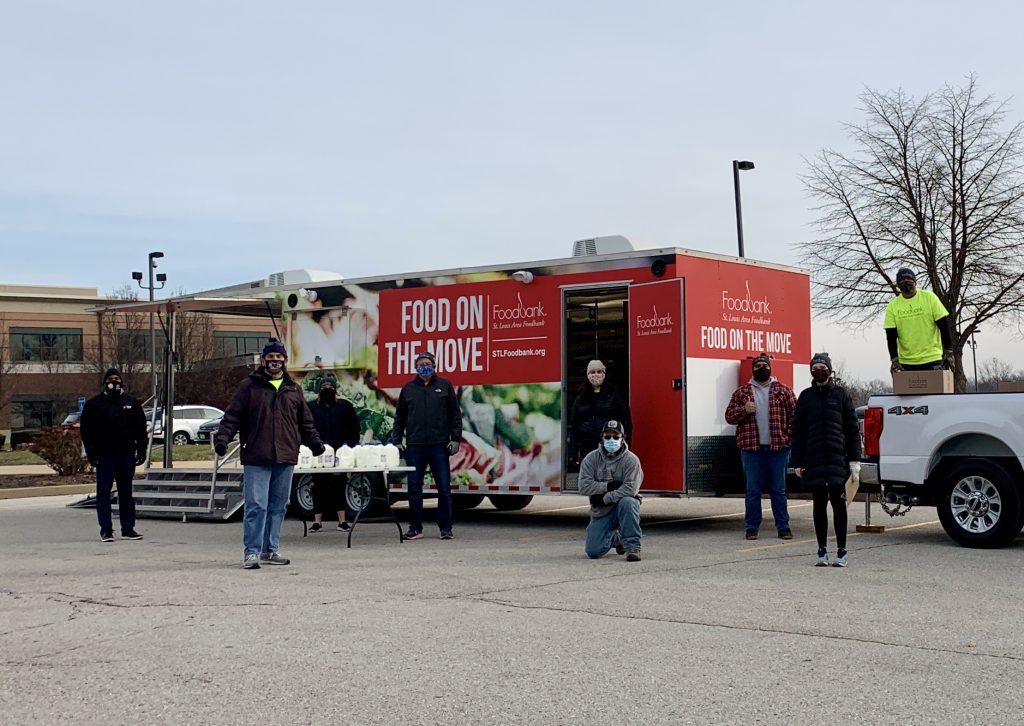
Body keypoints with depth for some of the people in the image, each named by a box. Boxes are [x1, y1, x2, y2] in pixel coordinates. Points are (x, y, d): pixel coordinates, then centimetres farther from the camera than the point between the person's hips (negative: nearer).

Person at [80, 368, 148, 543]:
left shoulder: (132, 403, 10)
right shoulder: (94, 404, 3)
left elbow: (141, 429, 11)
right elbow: (86, 431, -1)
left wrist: (141, 450, 2)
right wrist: (91, 454, -9)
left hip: (126, 455, 2)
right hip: (104, 456, -2)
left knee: (126, 492, 7)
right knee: (103, 492, -3)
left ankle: (128, 528, 13)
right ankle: (105, 530, 1)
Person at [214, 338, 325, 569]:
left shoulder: (293, 389, 15)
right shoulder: (249, 386, 3)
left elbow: (305, 421, 21)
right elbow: (232, 416, 0)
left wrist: (314, 442, 12)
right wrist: (222, 437, -13)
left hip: (286, 458, 4)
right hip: (256, 458, -4)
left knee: (278, 506, 10)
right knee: (256, 505, -7)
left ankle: (270, 549, 19)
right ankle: (252, 552, -1)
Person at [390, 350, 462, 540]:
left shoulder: (445, 386, 7)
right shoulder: (408, 389, 12)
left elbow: (455, 414, 5)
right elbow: (399, 417, 14)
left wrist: (455, 439, -2)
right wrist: (396, 441, 6)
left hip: (439, 446, -2)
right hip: (414, 447, 2)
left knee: (444, 488, -1)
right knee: (414, 489, 5)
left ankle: (446, 528, 7)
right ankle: (415, 528, 13)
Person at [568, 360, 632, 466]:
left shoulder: (614, 396, 7)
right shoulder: (580, 399, 15)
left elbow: (626, 421, 3)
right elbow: (573, 426, 14)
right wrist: (572, 453, 5)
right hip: (587, 448, 3)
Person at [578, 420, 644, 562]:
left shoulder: (631, 459, -10)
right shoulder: (591, 458, -2)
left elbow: (630, 489, -22)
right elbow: (584, 487, -11)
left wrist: (605, 498, -20)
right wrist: (610, 486, -17)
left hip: (622, 506, -3)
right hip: (601, 512, 3)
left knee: (628, 502, -39)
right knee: (593, 552, -6)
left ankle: (632, 546, -25)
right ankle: (616, 538, 30)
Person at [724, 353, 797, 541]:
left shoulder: (783, 390, 6)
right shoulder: (742, 392, 8)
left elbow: (794, 415, 3)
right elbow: (729, 416, 8)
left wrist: (791, 437, -8)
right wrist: (743, 410, -11)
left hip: (778, 447, 0)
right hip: (751, 448, 1)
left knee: (778, 489, 4)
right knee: (753, 490, 4)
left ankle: (783, 526, 10)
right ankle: (751, 527, 10)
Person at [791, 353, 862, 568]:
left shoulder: (841, 394, 4)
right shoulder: (805, 396, 9)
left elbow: (853, 428, 3)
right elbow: (797, 431, 9)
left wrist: (854, 459, -4)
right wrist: (798, 462, 2)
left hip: (838, 459, -2)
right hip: (814, 460, 2)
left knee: (838, 503, 1)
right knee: (819, 504, 6)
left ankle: (841, 551, 7)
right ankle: (822, 551, 12)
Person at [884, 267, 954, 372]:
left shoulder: (929, 297, 0)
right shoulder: (892, 306, 4)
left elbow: (944, 327, -1)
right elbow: (891, 336, 2)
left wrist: (948, 352, -8)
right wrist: (894, 360, -9)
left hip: (932, 360, -1)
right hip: (906, 363, 1)